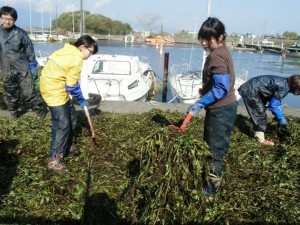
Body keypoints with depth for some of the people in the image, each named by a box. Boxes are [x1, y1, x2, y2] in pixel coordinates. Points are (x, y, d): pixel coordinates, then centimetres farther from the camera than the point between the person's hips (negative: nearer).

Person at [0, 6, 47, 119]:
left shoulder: (21, 33, -8)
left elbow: (30, 52, -2)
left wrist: (33, 68, -2)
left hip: (22, 70, -4)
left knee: (28, 93, -5)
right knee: (10, 94, 16)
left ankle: (41, 110, 12)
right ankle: (14, 111, 36)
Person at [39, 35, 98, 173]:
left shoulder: (67, 51, 11)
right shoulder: (77, 59, -18)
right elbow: (72, 85, -15)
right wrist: (81, 100, -1)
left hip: (54, 87, 10)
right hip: (54, 91, -10)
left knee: (71, 118, 19)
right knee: (62, 124, -7)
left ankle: (68, 145, 35)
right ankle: (54, 160, 0)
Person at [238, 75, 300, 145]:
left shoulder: (284, 83, 7)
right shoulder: (284, 88, -20)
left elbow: (275, 101, 18)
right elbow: (273, 105, -17)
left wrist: (279, 117, 18)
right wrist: (282, 120, -8)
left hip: (249, 88, 10)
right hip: (251, 91, -10)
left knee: (256, 113, 22)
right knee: (260, 114, 0)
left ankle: (253, 132, 38)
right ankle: (261, 140, 11)